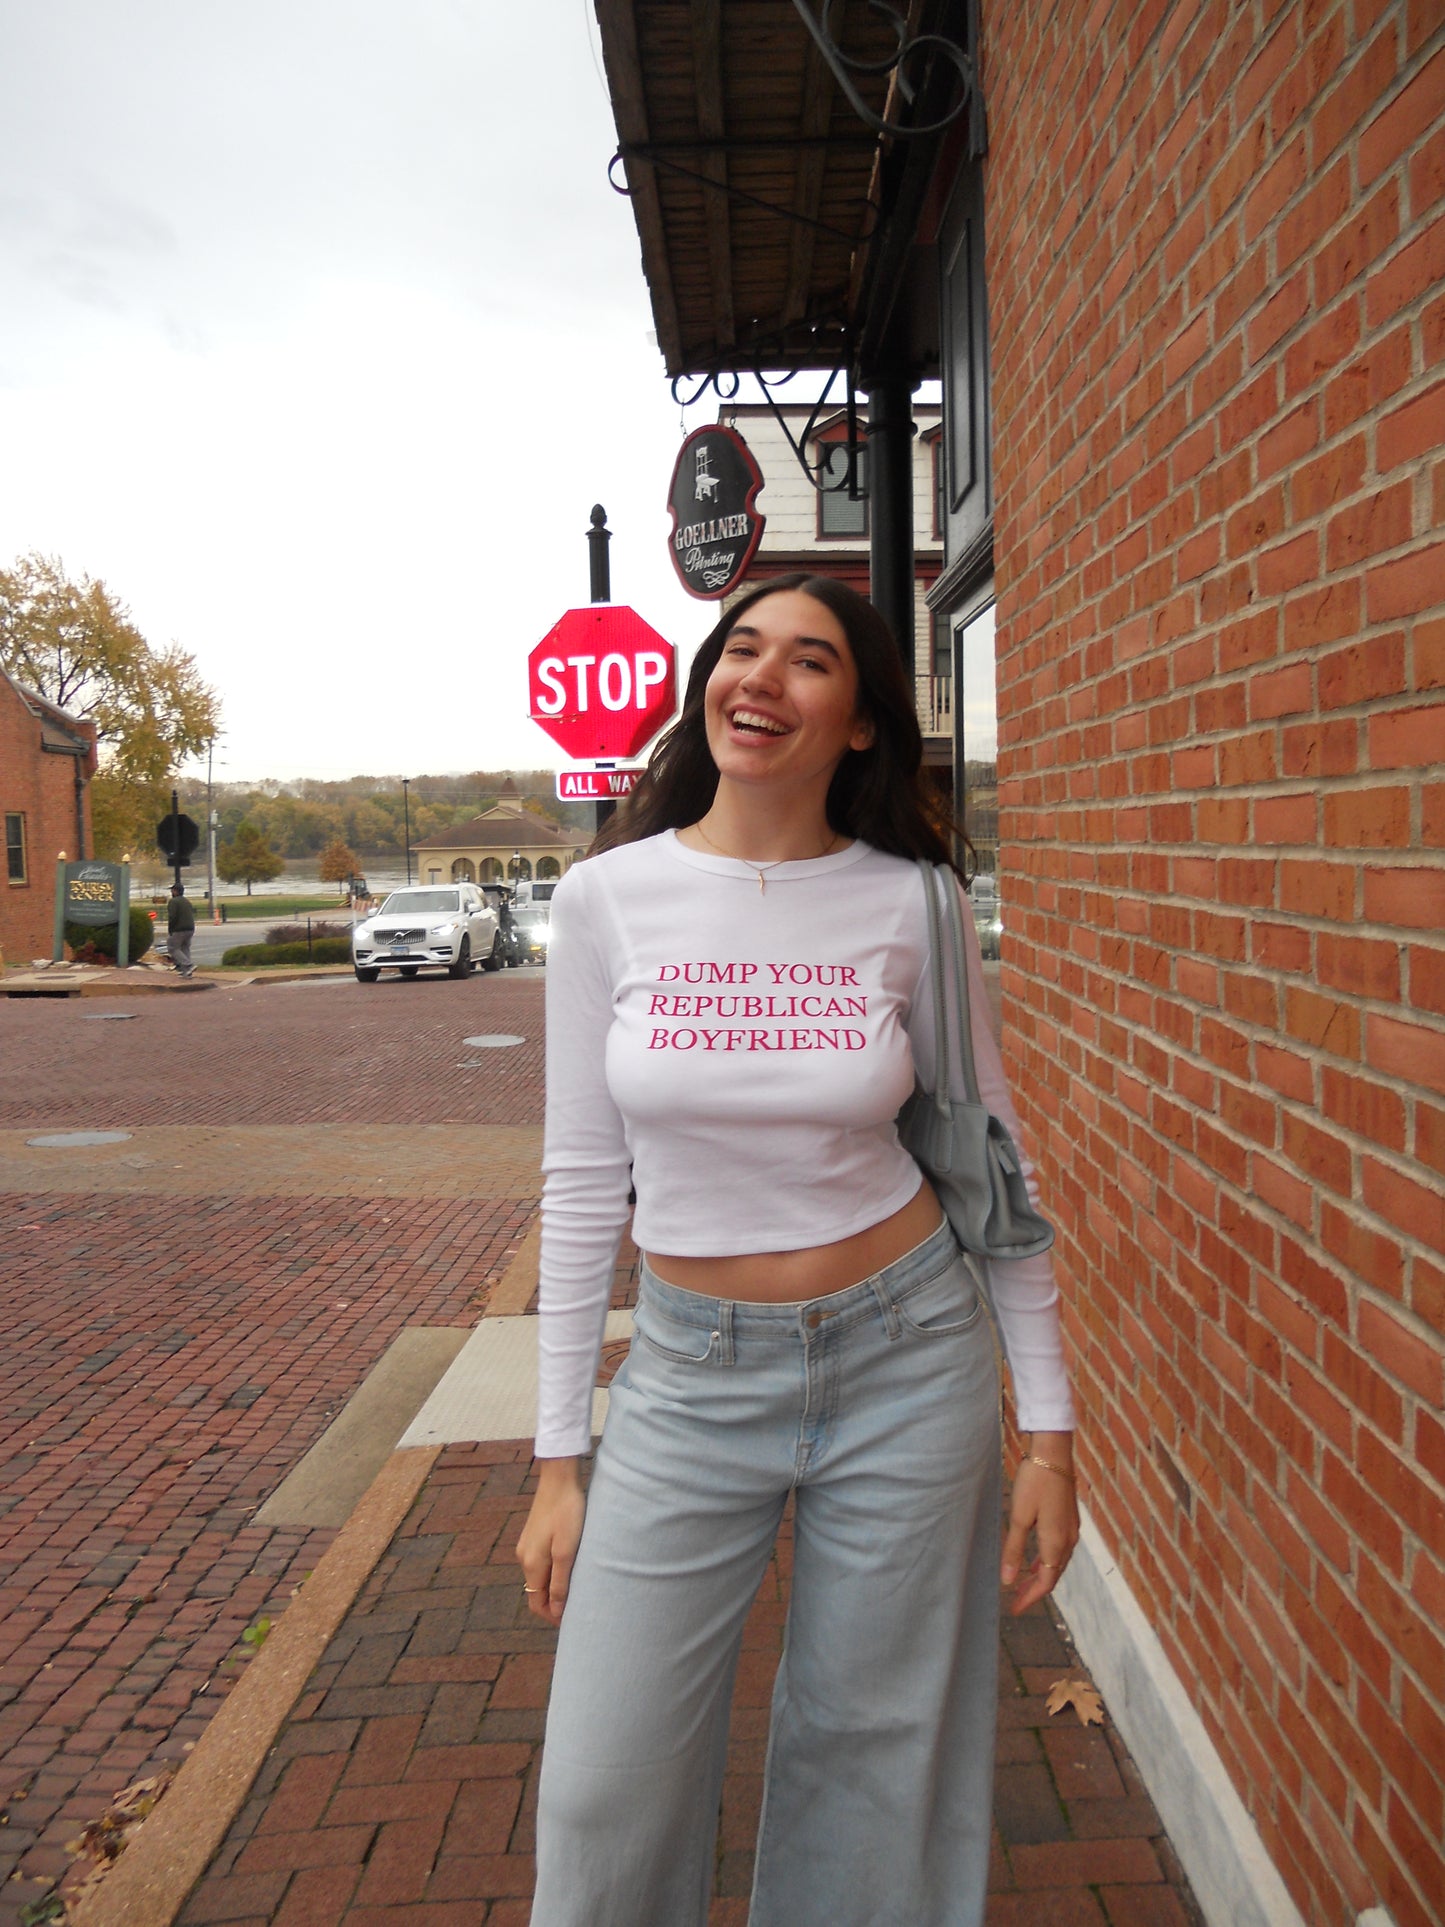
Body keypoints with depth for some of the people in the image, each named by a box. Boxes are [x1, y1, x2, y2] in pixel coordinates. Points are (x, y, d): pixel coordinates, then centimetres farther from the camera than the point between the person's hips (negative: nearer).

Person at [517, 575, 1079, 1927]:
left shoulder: (908, 902, -7)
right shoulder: (607, 898, -6)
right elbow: (583, 1184, -1)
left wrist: (1049, 1426, 2)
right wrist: (558, 1458, 1)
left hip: (905, 1367, 0)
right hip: (689, 1376, 1)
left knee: (878, 1772, 15)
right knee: (605, 1794, 6)